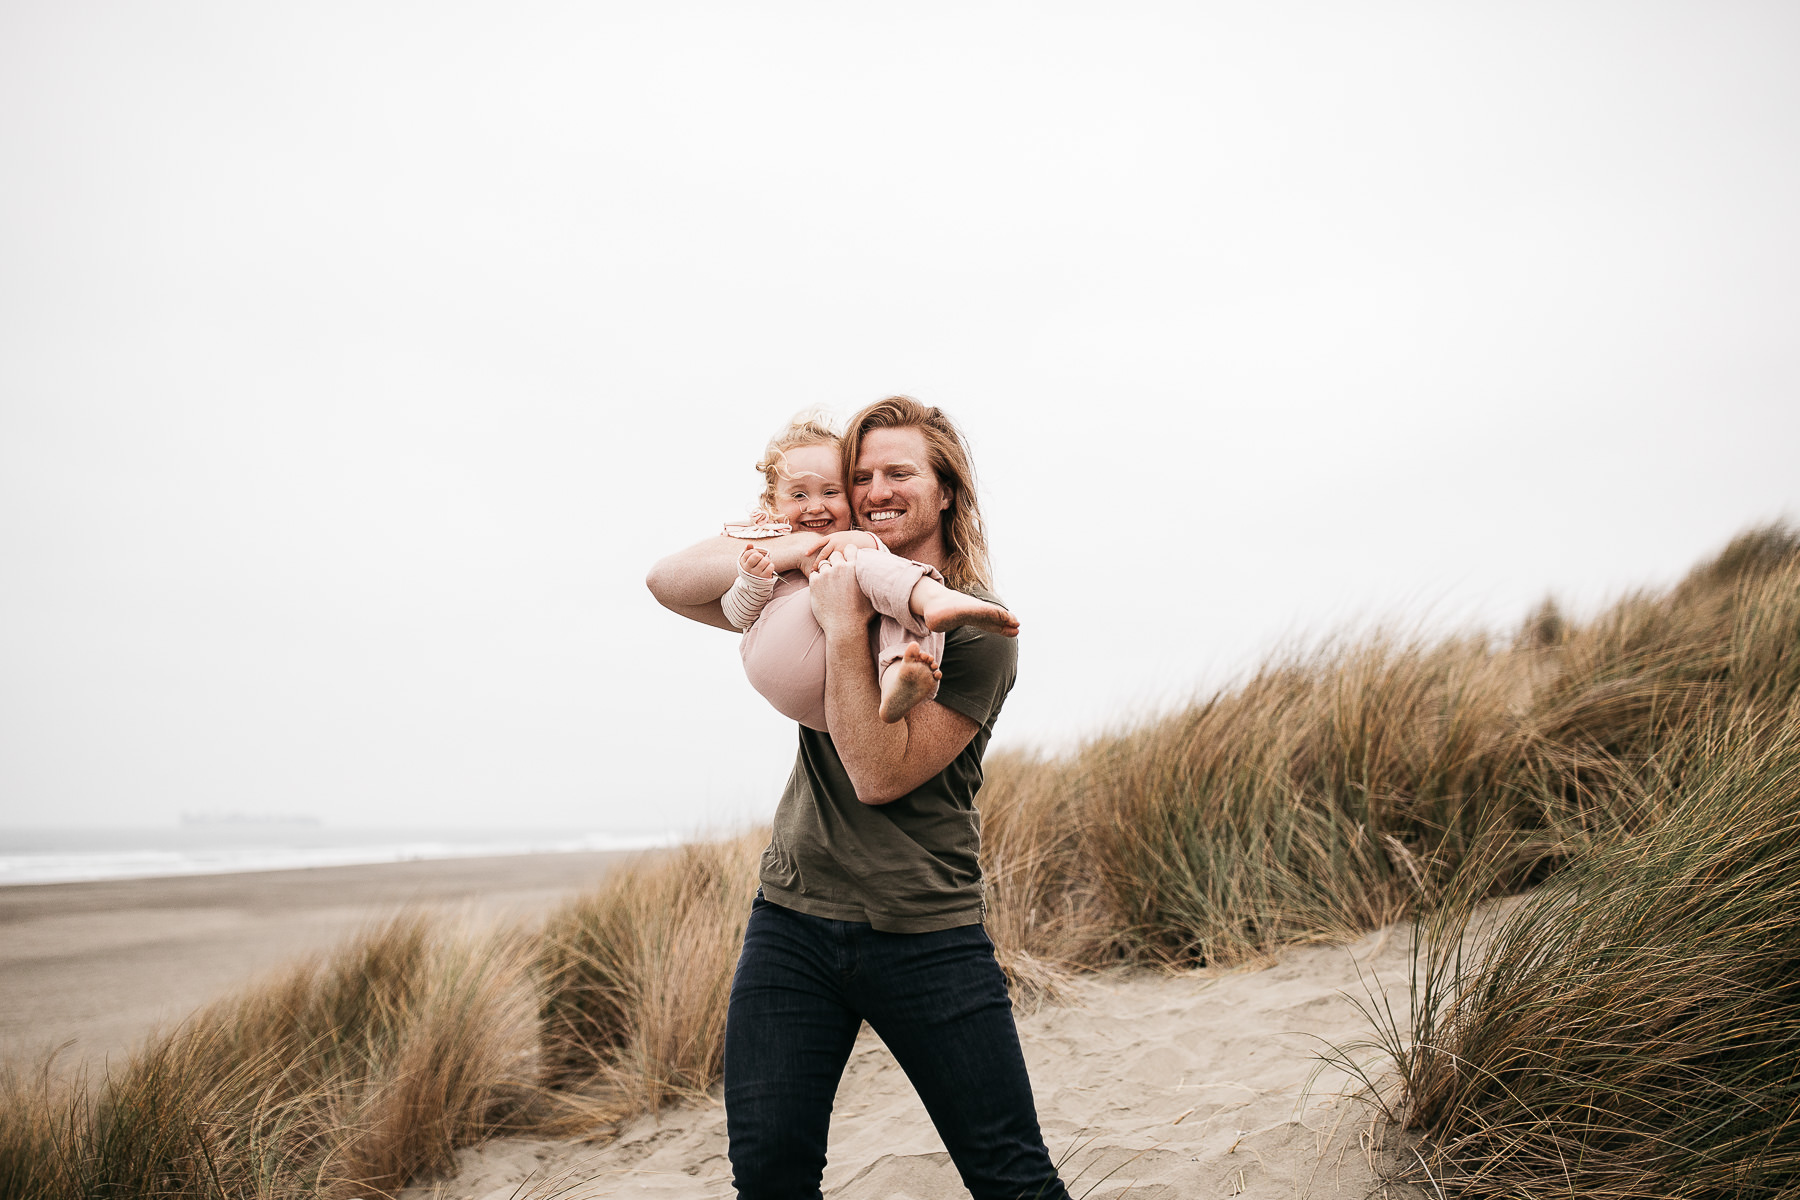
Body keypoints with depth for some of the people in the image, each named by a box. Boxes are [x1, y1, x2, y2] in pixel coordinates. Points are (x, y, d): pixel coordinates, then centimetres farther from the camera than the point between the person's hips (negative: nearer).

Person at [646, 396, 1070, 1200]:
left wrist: (846, 633, -22)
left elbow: (880, 775, -15)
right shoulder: (824, 590, 9)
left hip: (924, 937, -4)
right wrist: (780, 553, -12)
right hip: (792, 916, 4)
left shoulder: (976, 627, -6)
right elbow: (669, 583, 3)